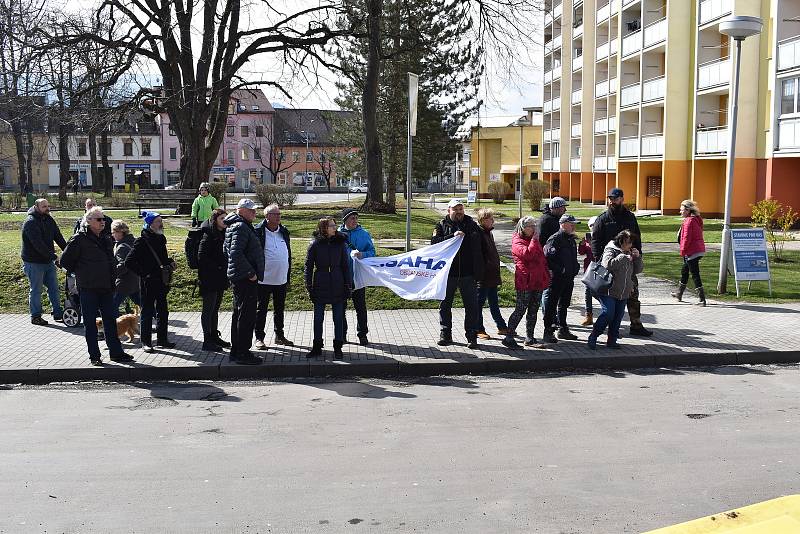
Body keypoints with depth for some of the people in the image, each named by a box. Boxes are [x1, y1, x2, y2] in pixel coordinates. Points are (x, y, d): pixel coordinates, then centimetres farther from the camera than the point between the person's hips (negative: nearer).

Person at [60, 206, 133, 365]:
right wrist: (80, 273, -3)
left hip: (106, 288, 6)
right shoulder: (79, 239, -10)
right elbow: (65, 260, -9)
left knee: (110, 320, 9)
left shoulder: (106, 239, 12)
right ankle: (94, 356, 10)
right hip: (88, 288, -6)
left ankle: (116, 352, 17)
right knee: (90, 323, 3)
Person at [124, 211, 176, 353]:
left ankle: (162, 339, 24)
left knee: (163, 311, 13)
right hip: (148, 283, -7)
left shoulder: (161, 238, 10)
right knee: (147, 312, 1)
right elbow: (129, 262, -17)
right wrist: (144, 274, -17)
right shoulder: (142, 241, -13)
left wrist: (169, 262, 5)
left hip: (161, 281, 7)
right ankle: (146, 342, 10)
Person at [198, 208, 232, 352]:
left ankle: (214, 336, 27)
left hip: (221, 279, 8)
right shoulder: (208, 236, -14)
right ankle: (207, 341, 4)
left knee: (215, 308, 17)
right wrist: (217, 267, -18)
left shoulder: (223, 235, 12)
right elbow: (202, 257, -19)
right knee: (208, 309, -2)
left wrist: (225, 270, 7)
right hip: (210, 279, -8)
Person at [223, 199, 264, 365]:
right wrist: (250, 272, -22)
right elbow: (236, 253, -28)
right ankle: (243, 353, -2)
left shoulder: (237, 226, 16)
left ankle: (236, 351, 25)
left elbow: (226, 249, 25)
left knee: (239, 315, 16)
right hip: (245, 278, -11)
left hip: (237, 277, 11)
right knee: (247, 316, -6)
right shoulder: (241, 227, -16)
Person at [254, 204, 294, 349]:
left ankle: (279, 336, 27)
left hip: (281, 280, 6)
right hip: (264, 280, -5)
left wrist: (288, 278, 14)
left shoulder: (284, 232, 8)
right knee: (261, 309, 5)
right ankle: (259, 338, 13)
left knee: (280, 309, 15)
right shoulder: (258, 232, -10)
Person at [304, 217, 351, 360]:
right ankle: (317, 347, 18)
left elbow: (346, 265, 5)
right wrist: (309, 286, -2)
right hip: (320, 286, 0)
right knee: (318, 317, 7)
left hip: (337, 285, 1)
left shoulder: (340, 243, 1)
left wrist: (348, 285, 1)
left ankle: (338, 348, 15)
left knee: (338, 317, 5)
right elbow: (308, 266, 2)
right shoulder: (315, 244, -3)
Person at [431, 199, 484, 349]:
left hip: (468, 274, 1)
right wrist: (452, 236, -24)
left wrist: (479, 271, 6)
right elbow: (434, 242, -11)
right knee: (445, 305, 8)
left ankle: (472, 336, 9)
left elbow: (479, 247, 13)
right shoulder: (441, 225, 5)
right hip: (447, 273, -1)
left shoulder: (472, 225, 10)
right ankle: (445, 334, 21)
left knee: (471, 306, 1)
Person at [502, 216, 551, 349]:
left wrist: (546, 273, 20)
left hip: (538, 280, 8)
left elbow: (542, 257, 28)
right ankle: (508, 337, -5)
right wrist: (534, 240, -16)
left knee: (533, 310, 10)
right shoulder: (517, 241, -6)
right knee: (520, 310, -9)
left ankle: (529, 337, 18)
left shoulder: (535, 240, 19)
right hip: (525, 282, -8)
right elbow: (527, 254, -25)